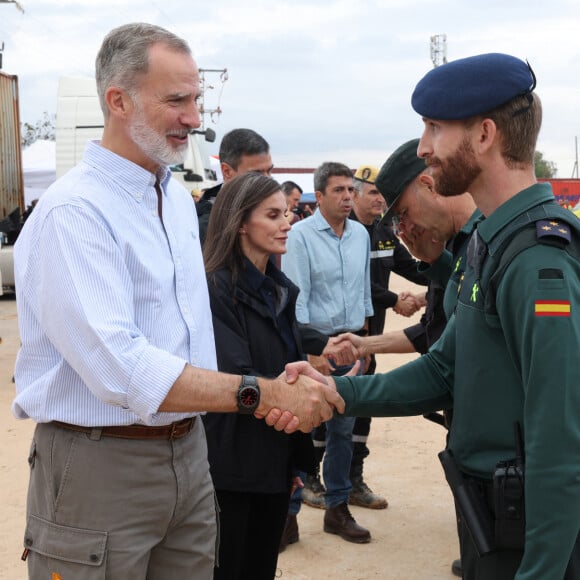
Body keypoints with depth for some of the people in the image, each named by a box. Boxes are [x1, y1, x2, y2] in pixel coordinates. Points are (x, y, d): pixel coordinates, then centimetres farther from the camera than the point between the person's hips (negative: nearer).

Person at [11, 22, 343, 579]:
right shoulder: (72, 212, -18)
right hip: (100, 465, -7)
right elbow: (116, 365, -28)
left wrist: (272, 391, 1)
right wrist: (260, 394, -27)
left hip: (188, 450, 8)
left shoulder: (179, 199, 11)